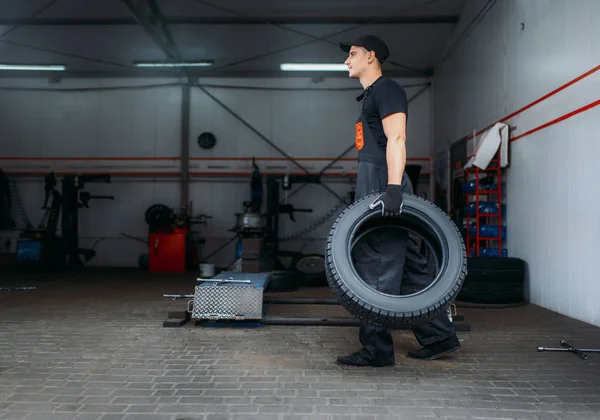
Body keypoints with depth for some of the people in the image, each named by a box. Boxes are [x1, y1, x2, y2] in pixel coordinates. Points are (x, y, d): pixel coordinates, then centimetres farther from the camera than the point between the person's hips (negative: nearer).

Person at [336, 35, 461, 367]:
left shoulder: (385, 89, -5)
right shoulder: (370, 95, 24)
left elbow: (396, 139, -18)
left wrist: (393, 188, -28)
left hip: (383, 191, -10)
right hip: (374, 193, 10)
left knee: (377, 269, -6)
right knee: (409, 267, 11)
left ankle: (376, 350, 2)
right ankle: (439, 337, 19)